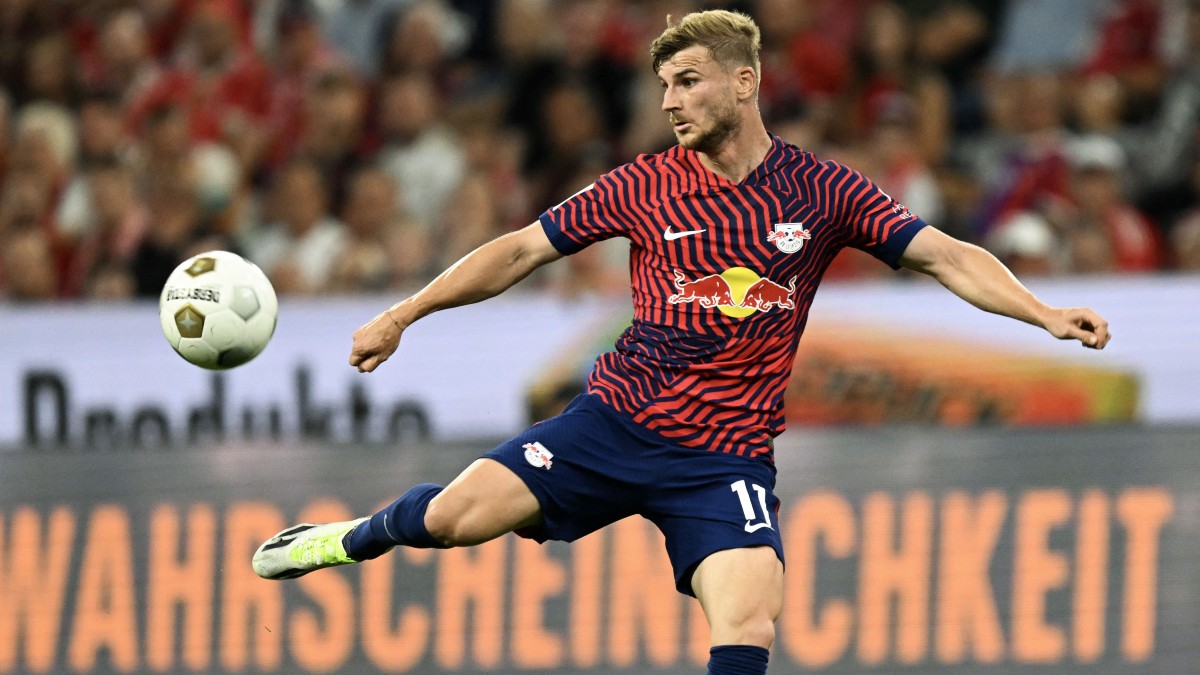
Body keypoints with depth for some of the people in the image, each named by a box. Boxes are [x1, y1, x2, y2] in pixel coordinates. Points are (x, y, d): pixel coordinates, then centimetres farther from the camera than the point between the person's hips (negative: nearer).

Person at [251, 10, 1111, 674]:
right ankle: (357, 538, 24)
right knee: (457, 515, -12)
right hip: (618, 419, 1)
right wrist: (402, 316, 7)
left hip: (727, 459, -1)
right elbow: (521, 250, 7)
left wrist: (1045, 314, -17)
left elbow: (946, 256, -3)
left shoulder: (821, 191, -1)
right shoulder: (645, 186, 1)